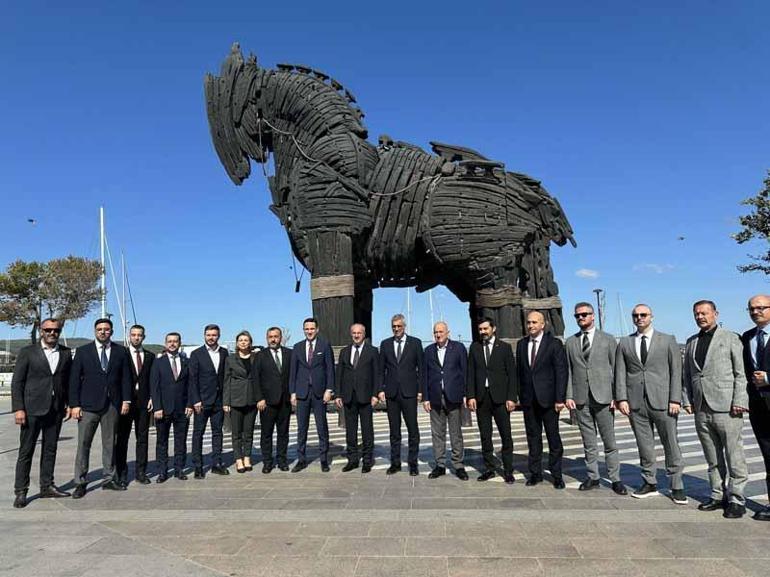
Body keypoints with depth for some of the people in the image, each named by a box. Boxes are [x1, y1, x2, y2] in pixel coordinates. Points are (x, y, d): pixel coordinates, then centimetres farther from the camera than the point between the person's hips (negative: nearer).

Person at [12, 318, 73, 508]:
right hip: (32, 409, -3)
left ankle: (47, 487, 20)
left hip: (56, 410, 3)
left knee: (50, 449, 11)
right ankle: (20, 492, 12)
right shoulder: (27, 352, -1)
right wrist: (18, 408, -10)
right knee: (26, 451, 3)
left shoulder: (66, 353, 8)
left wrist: (69, 404, 5)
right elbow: (17, 382, -3)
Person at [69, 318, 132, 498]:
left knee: (110, 443, 9)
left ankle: (109, 479, 19)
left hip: (112, 405, 2)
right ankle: (80, 483, 11)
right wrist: (74, 404, -5)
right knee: (83, 444, 1)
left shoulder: (121, 351, 6)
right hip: (88, 405, -1)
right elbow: (74, 379, 1)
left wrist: (126, 400, 0)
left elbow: (125, 377, 7)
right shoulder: (82, 351, 3)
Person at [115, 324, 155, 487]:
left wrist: (151, 398, -1)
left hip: (144, 402, 3)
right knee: (122, 438, 2)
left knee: (142, 438, 7)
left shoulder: (150, 356, 11)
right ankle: (121, 474, 11)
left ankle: (141, 472, 14)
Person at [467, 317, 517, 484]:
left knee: (506, 435, 2)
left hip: (500, 397, -2)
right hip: (481, 397, 2)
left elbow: (512, 374, -1)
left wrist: (511, 397, -8)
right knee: (485, 436, 8)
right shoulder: (474, 348, 9)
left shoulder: (504, 347, 2)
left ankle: (508, 471, 13)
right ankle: (489, 469, 18)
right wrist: (471, 396, -2)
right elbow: (471, 374, 7)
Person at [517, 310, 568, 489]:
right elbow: (520, 371, 11)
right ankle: (535, 473, 20)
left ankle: (556, 474, 17)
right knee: (533, 438, 10)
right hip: (528, 399, 4)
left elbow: (561, 372, -7)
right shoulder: (521, 344, 9)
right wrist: (519, 395, 4)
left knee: (553, 438, 5)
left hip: (548, 399, -4)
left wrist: (560, 398, -12)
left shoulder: (554, 343, -4)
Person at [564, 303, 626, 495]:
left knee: (610, 442, 4)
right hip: (580, 399, 2)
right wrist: (569, 395, -1)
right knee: (589, 442, 10)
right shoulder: (570, 342, 10)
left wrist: (616, 396, -5)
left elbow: (615, 369, 1)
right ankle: (592, 477, 19)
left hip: (603, 397, -2)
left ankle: (615, 479, 14)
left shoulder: (608, 339, 4)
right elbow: (568, 371, 8)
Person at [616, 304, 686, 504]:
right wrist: (621, 398, -3)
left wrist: (675, 399, -7)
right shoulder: (624, 343, 9)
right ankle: (650, 483, 20)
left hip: (662, 400, -1)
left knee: (671, 445, 4)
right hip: (636, 403, 2)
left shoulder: (667, 340, 6)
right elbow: (620, 373, 6)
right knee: (644, 445, 8)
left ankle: (677, 487, 17)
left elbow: (676, 371, 1)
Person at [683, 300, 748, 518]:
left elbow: (740, 373, -3)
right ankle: (718, 496, 20)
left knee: (734, 457, 1)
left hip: (726, 408, -4)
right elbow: (687, 374, 17)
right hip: (701, 410, 5)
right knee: (713, 459, 11)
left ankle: (736, 500, 11)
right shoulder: (691, 342, 15)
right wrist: (687, 400, 8)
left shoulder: (730, 338, 2)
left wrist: (738, 401, -11)